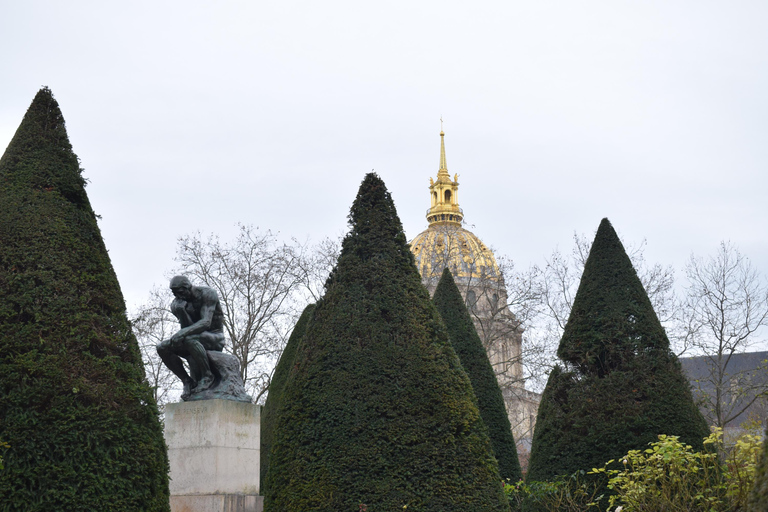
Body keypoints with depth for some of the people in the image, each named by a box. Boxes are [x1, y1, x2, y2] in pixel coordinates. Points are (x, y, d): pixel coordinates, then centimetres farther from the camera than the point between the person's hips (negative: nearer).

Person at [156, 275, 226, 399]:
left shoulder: (208, 294, -16)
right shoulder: (176, 304, 1)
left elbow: (206, 322, -28)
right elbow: (187, 327, -8)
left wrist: (183, 333, -40)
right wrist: (181, 311, -27)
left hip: (214, 339, -6)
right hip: (196, 342, 6)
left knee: (189, 339, -39)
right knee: (162, 348, -16)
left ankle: (207, 376, -22)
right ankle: (187, 381, -9)